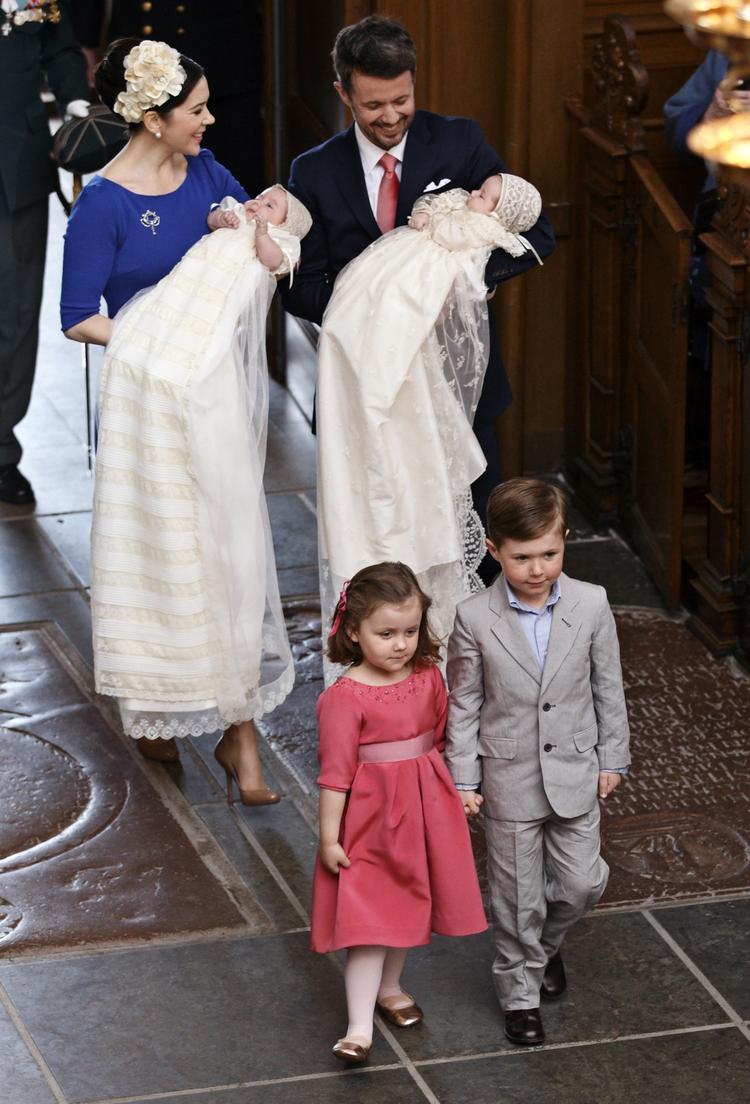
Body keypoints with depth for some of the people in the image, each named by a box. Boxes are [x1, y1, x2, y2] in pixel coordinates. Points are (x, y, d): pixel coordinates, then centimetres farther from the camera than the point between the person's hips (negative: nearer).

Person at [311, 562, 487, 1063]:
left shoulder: (429, 678, -3)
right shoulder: (345, 697, -19)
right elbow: (336, 772, -16)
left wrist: (455, 796, 14)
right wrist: (329, 838, -14)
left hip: (424, 810, 6)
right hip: (372, 815, -6)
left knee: (408, 904, 21)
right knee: (369, 921, -6)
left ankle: (389, 986, 43)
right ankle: (360, 1027, -4)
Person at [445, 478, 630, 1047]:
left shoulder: (591, 605, -11)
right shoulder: (475, 619, -15)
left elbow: (608, 686, 1)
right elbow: (463, 703, -5)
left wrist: (612, 758, 6)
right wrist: (463, 777, -5)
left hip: (575, 773, 2)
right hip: (510, 780, -2)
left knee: (582, 882, 11)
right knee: (518, 895, 9)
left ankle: (546, 943, 43)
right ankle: (520, 994, 28)